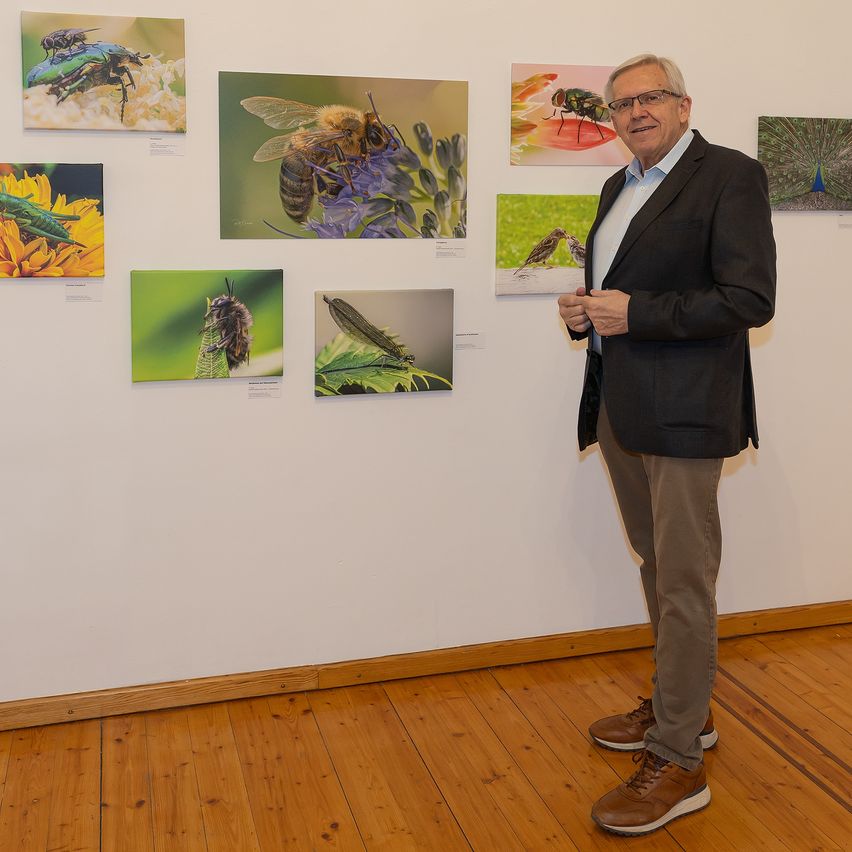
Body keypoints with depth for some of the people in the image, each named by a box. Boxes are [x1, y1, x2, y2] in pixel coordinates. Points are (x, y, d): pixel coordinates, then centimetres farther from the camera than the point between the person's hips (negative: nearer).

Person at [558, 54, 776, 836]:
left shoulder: (730, 176, -8)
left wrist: (634, 313, -20)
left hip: (684, 412, -8)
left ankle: (679, 763, 7)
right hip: (620, 410, 8)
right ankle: (681, 710, 34)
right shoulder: (620, 186, 16)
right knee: (657, 569, 18)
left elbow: (751, 299, -17)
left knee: (683, 583, -3)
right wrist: (584, 310, 3)